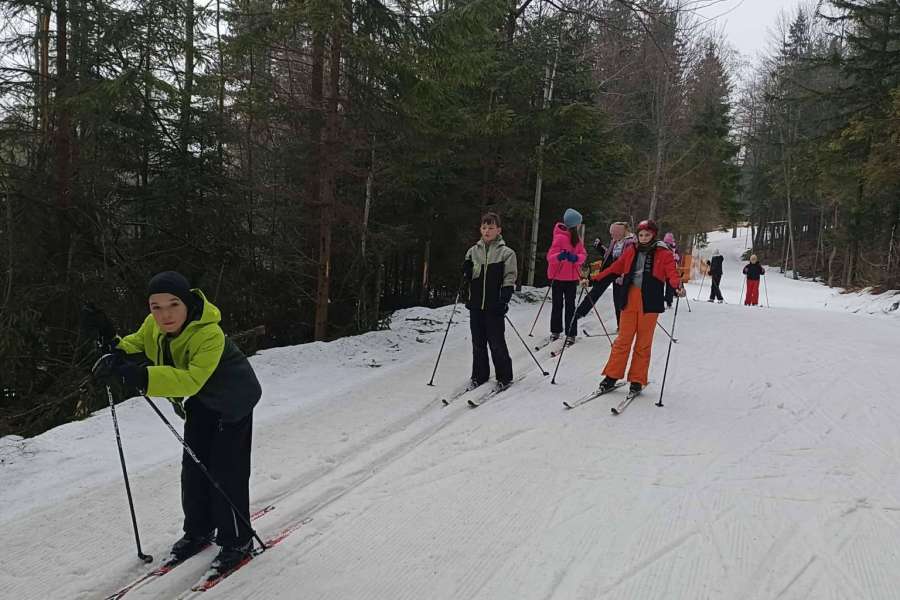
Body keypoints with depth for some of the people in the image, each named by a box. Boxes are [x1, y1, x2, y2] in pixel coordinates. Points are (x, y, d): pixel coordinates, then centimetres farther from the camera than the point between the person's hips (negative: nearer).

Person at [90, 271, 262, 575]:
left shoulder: (209, 334, -38)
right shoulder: (153, 325, -15)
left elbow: (192, 380, -49)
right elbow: (136, 344, 6)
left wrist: (141, 377, -57)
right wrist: (117, 352, -18)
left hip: (232, 402, -7)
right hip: (199, 402, 7)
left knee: (226, 471, -7)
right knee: (193, 466, 12)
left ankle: (237, 541, 9)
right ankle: (198, 530, 30)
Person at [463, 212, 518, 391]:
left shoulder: (506, 252, -2)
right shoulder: (473, 251, 10)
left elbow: (510, 278, -5)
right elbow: (467, 275, 17)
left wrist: (504, 299, -15)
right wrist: (466, 269, -5)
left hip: (494, 305, -4)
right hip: (475, 304, 4)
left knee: (496, 342, -1)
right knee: (478, 342, 12)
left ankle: (504, 377, 14)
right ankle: (479, 376, 25)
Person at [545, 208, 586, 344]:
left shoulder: (576, 237, 7)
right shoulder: (560, 237, -11)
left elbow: (583, 254, 3)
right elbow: (550, 257, -16)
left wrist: (575, 258, -20)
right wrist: (559, 257, -39)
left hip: (572, 277, 5)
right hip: (558, 277, -5)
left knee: (570, 305, 3)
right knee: (558, 304, 5)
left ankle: (571, 333, 4)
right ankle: (555, 331, 15)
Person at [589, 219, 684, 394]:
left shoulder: (663, 254, 1)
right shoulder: (631, 251, 10)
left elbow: (672, 272, -12)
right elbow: (615, 268, 13)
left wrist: (678, 285, -33)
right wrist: (594, 279, 9)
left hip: (650, 302, -2)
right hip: (630, 300, 2)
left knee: (644, 343, 5)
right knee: (623, 340, 4)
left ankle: (637, 380, 15)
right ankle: (612, 376, 12)